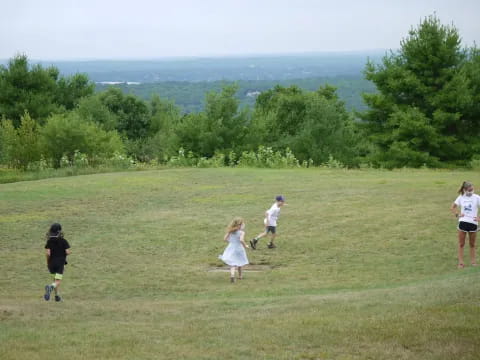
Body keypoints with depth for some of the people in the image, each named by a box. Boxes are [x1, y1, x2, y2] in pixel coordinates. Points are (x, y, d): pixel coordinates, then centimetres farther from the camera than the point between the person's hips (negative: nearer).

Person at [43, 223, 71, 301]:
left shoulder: (49, 242, -3)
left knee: (56, 279, 24)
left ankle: (57, 295, 23)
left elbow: (47, 253, -12)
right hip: (60, 263, -3)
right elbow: (67, 252, -12)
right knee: (57, 282, -8)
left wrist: (47, 261, 3)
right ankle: (50, 287, -39)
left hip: (51, 263, 3)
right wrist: (70, 252, 11)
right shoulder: (63, 241, -7)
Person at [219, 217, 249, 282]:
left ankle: (232, 275, -28)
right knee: (239, 263, 20)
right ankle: (240, 276, 35)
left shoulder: (230, 231, 0)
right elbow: (241, 240, -29)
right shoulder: (242, 232, -14)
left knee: (232, 264, -3)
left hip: (231, 248, 2)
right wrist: (245, 246, -13)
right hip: (239, 249, -2)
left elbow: (225, 239, 1)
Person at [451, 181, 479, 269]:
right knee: (461, 244, 5)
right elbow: (452, 207, 12)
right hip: (463, 222, 2)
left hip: (473, 222, -2)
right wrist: (457, 214, -4)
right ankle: (461, 262, 9)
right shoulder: (461, 197, 2)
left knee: (472, 244, 11)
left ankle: (473, 261, 21)